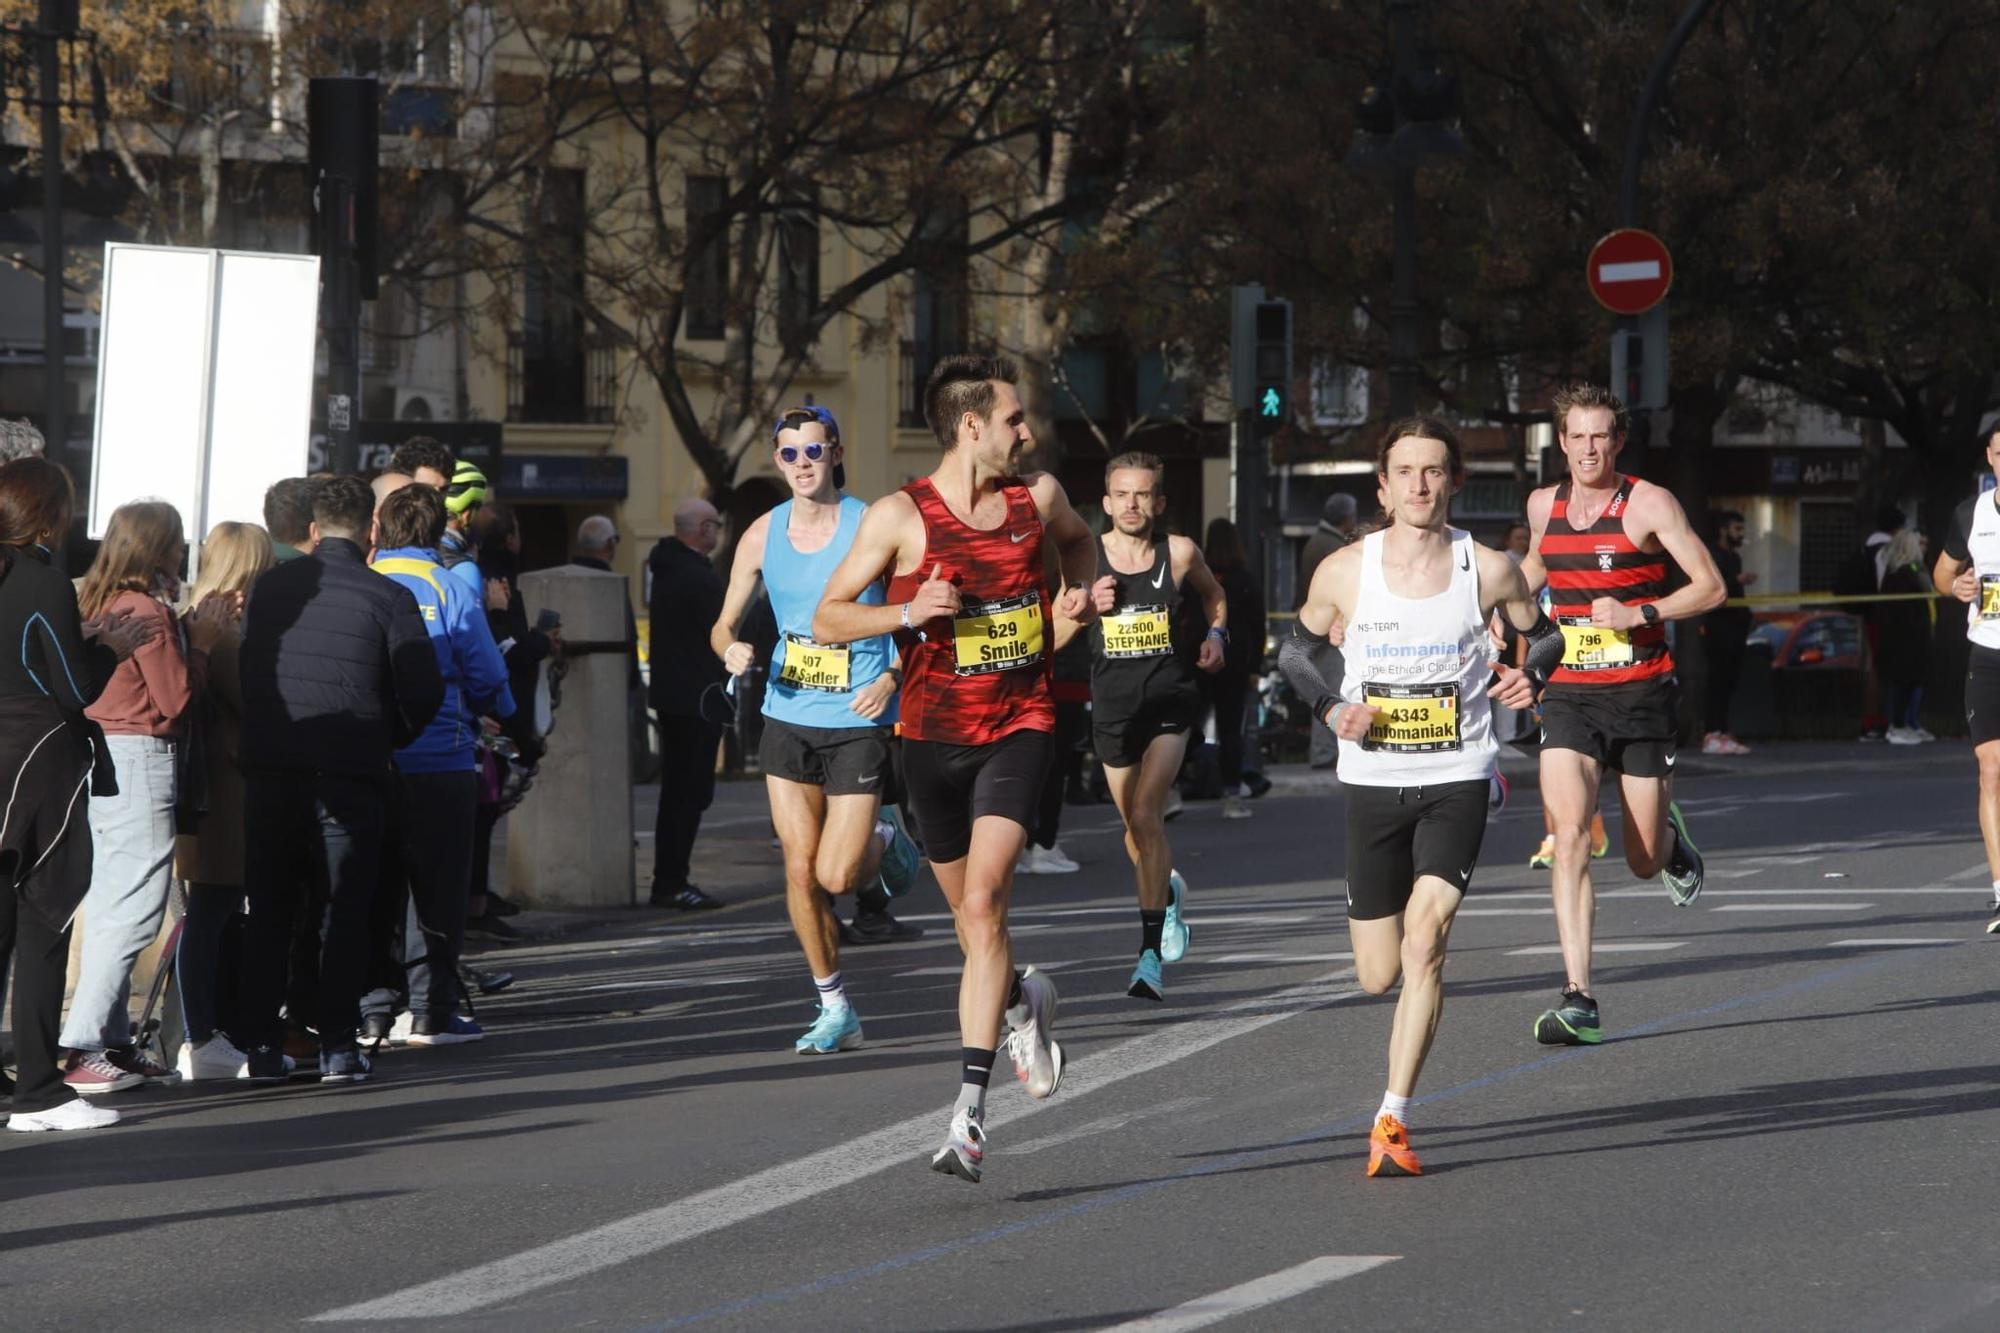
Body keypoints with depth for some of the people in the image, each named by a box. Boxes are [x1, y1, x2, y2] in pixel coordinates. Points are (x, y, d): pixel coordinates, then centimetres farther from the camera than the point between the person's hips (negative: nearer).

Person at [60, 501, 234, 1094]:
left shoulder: (98, 602, 11)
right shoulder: (148, 612, -16)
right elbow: (175, 700, -14)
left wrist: (189, 637, 13)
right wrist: (201, 643, -3)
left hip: (102, 752, 10)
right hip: (141, 759, -10)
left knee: (111, 904, 14)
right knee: (134, 908, -8)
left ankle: (113, 1043, 18)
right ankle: (82, 1049, -11)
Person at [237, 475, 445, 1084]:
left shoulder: (268, 588, 4)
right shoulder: (388, 598, -6)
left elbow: (240, 670, 8)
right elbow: (424, 691, -7)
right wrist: (390, 737, 12)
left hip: (269, 767, 3)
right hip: (350, 774, -3)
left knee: (268, 909, 11)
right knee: (344, 910, 4)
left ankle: (261, 1045, 9)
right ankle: (337, 1045, 0)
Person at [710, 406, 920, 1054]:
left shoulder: (869, 527, -9)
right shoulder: (762, 535, 3)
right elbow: (723, 625, 12)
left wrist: (893, 676, -19)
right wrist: (732, 648, -11)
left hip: (859, 722, -4)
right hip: (788, 719, 4)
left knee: (836, 875, -10)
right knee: (800, 871, 1)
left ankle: (886, 843, 26)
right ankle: (835, 1010, 13)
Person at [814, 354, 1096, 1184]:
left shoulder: (1037, 496, 3)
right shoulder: (900, 516, -7)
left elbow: (1077, 539, 28)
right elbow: (827, 620, -5)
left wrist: (1079, 589, 7)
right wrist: (909, 614, -21)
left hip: (1018, 726, 0)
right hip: (934, 735, 0)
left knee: (983, 903, -17)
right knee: (970, 915, 12)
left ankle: (969, 1113, -21)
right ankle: (1023, 1003, 48)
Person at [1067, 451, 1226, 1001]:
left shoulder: (1180, 554, -2)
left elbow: (1213, 595, 19)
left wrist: (1216, 635, 1)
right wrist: (1088, 607, -13)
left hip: (1169, 701, -3)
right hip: (1112, 705, 3)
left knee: (1146, 814, -18)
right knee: (1134, 827, 15)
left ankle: (1151, 954, -17)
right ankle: (1168, 891, 49)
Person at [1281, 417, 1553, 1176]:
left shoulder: (1488, 570, -5)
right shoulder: (1345, 572, -3)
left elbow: (1544, 635, 12)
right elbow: (1295, 649, 12)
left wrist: (1527, 676, -10)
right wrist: (1332, 707, -6)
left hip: (1456, 780, -2)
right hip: (1372, 784, 2)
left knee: (1424, 943, -20)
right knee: (1378, 976, 6)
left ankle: (1392, 1122, -16)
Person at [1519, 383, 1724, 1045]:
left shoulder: (1649, 504, -6)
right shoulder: (1543, 505, 8)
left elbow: (1710, 587, -8)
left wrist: (1638, 614, -19)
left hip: (1642, 695, -2)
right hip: (1569, 694, 2)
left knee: (1644, 861, 5)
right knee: (1570, 834, -18)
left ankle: (1669, 837, 45)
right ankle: (1577, 998, -20)